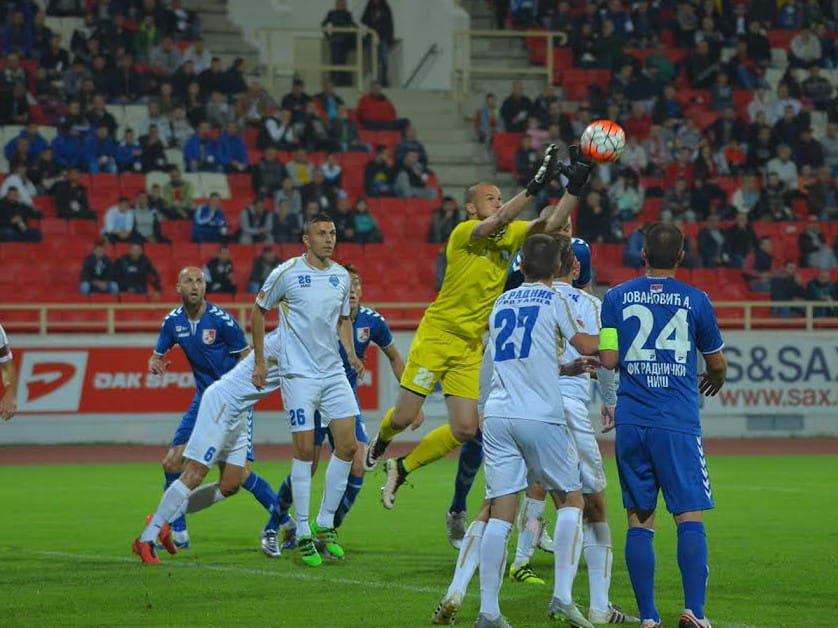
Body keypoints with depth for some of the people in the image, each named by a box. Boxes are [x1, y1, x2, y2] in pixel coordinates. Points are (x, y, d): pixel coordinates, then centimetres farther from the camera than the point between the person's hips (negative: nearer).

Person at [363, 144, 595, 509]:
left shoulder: (511, 236, 6)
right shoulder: (464, 233, -13)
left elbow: (552, 223, 0)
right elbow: (498, 222, -32)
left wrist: (575, 187, -14)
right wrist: (536, 185, -38)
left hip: (471, 346, 6)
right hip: (437, 334, -6)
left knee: (464, 430, -2)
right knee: (404, 416, -3)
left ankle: (401, 470, 18)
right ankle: (380, 442, 34)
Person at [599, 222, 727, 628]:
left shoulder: (616, 297, 6)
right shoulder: (695, 300, 3)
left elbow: (608, 359, 1)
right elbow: (717, 363, 12)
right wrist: (714, 381, 35)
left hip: (631, 422, 2)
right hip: (678, 423, -2)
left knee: (639, 522, 6)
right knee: (691, 518, -3)